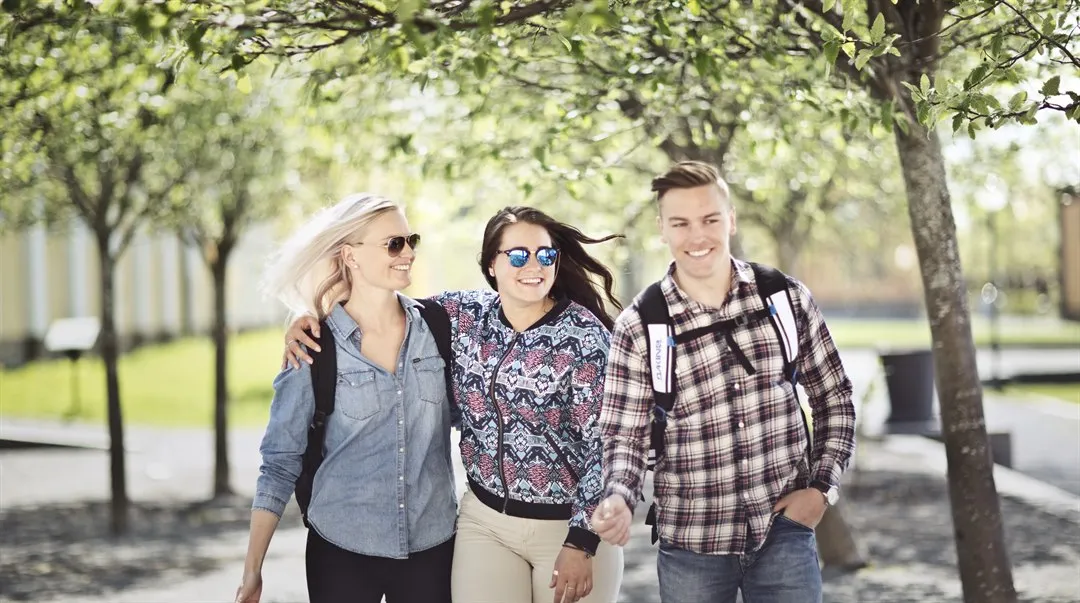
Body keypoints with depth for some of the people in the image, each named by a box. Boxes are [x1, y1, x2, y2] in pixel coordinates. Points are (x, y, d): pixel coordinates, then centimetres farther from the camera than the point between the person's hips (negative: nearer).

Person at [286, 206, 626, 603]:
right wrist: (313, 319, -7)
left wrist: (581, 544, -16)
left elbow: (604, 444, -13)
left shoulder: (584, 335, -13)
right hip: (484, 520, 4)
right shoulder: (463, 314, -2)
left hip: (569, 524, -3)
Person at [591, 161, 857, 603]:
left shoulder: (786, 297, -1)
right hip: (692, 541, -1)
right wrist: (618, 501, -24)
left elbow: (834, 398, 8)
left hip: (784, 529, 1)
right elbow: (625, 435, -6)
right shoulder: (638, 327, -7)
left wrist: (822, 487, -1)